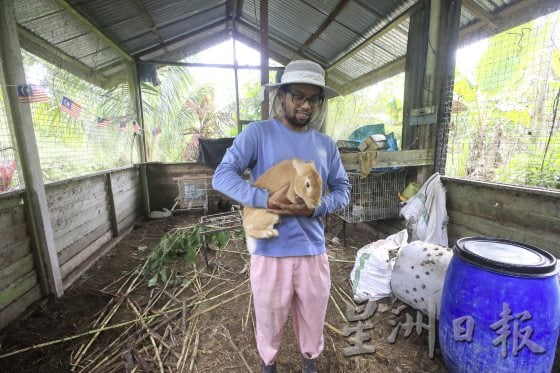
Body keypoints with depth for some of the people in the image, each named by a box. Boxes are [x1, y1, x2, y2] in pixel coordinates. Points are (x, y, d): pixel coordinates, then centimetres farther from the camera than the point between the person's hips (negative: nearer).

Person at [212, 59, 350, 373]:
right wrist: (266, 199, -27)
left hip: (313, 250, 4)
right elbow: (222, 176, -13)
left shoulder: (326, 144, 5)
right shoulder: (259, 132, -8)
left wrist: (317, 207, -13)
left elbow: (343, 188, 8)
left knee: (313, 315, 24)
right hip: (270, 251, -3)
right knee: (270, 317, 20)